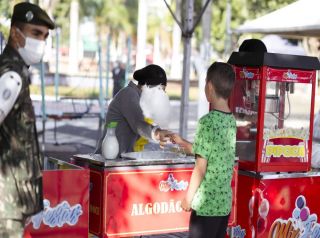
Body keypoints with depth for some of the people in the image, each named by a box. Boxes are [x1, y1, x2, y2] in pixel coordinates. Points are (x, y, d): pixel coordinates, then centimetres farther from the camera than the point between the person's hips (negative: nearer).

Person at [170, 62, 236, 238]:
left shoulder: (207, 121, -16)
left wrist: (188, 197, -5)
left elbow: (201, 167, -16)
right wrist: (181, 143, 28)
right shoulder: (232, 121, 7)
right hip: (224, 202, 7)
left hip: (206, 204, -7)